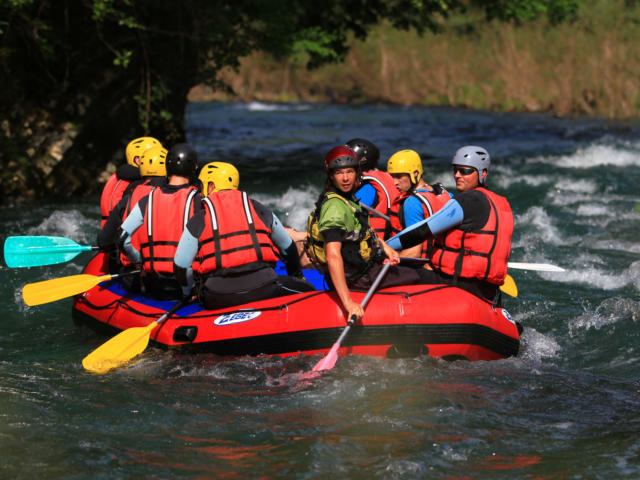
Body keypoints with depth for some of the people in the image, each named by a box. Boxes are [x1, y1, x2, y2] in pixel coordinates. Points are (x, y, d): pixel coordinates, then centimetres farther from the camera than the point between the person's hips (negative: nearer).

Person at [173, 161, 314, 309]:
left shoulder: (197, 221, 9)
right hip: (263, 289, 1)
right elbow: (287, 247, 30)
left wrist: (188, 294, 29)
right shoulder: (260, 210, 17)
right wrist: (298, 275, 48)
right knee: (308, 292, 18)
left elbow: (181, 267, 8)